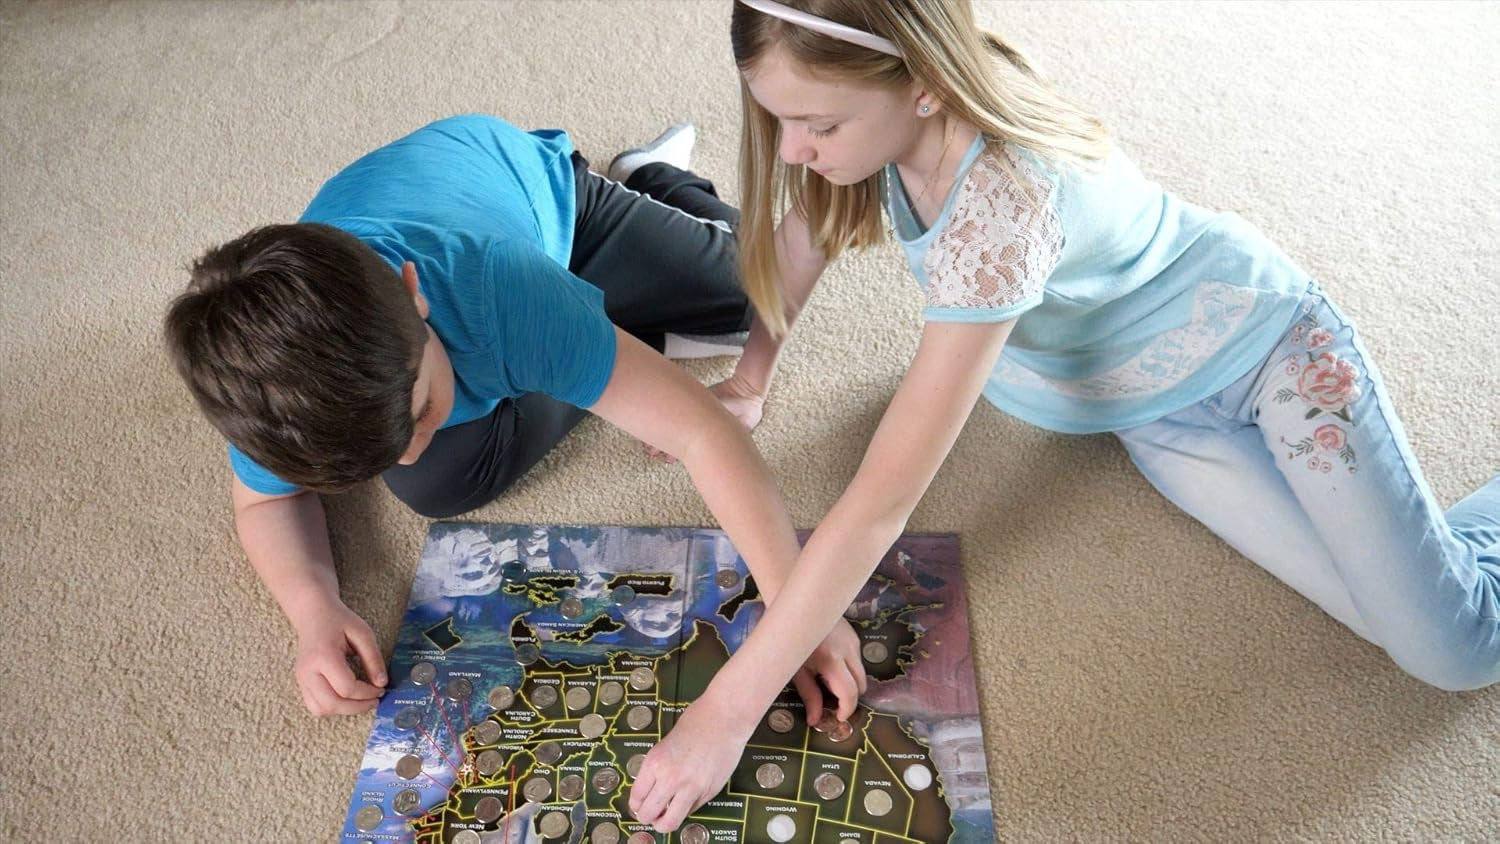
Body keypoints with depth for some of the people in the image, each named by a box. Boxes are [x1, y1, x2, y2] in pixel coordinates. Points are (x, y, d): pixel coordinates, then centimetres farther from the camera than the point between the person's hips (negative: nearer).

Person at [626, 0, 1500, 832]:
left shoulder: (1000, 202, -42)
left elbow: (883, 500, -43)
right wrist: (748, 387, 2)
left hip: (1264, 339, -5)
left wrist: (728, 712, -38)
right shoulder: (890, 117, -21)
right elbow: (802, 235, 2)